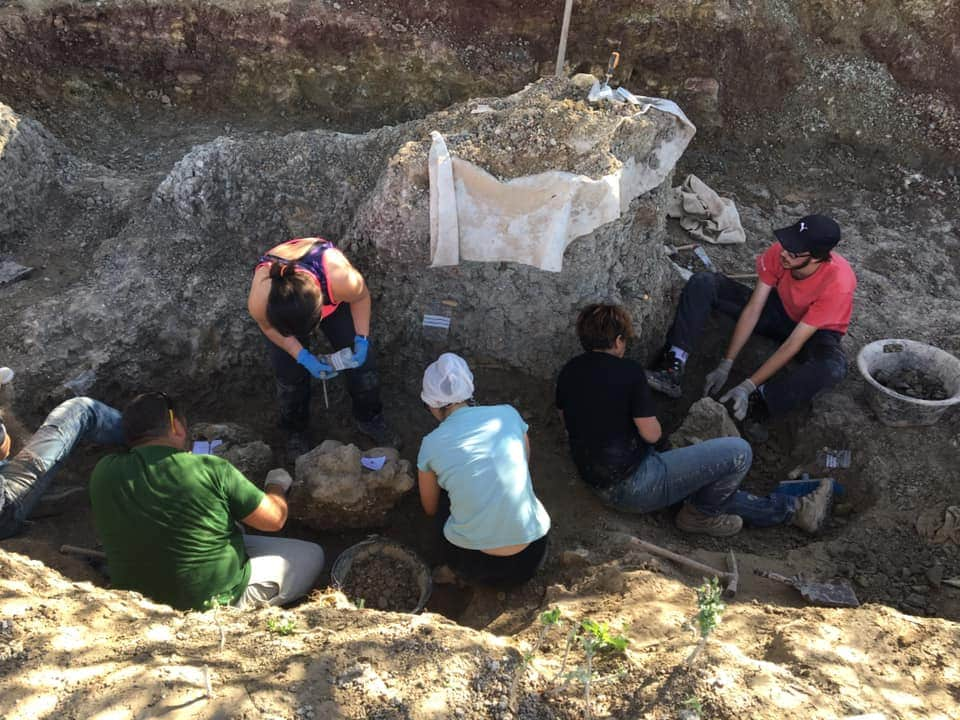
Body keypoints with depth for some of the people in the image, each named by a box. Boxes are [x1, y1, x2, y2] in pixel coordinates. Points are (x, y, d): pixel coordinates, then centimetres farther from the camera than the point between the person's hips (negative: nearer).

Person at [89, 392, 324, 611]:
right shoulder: (210, 470, -23)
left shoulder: (103, 474, -10)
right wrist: (277, 484, 10)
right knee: (311, 555, 7)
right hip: (213, 602, -6)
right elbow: (275, 518, -12)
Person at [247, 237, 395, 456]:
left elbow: (361, 296, -19)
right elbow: (268, 327, -16)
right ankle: (296, 430, 30)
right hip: (281, 309, 0)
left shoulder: (341, 280, -46)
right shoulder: (259, 302, -42)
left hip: (332, 298, 0)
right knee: (289, 374, -1)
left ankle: (370, 419, 29)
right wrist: (303, 357, -24)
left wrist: (362, 338, -25)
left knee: (361, 361, 1)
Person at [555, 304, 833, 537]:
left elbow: (568, 423, 18)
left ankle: (790, 509, 28)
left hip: (598, 482, 10)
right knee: (738, 452, -7)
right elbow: (652, 433, -14)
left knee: (715, 485, 21)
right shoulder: (627, 372, -18)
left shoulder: (568, 371, 4)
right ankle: (699, 513, 14)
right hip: (633, 486, -9)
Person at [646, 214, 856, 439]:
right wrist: (725, 366, -21)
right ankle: (673, 369, -30)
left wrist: (748, 387, -35)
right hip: (778, 310, 4)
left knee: (834, 367, -42)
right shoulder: (779, 253, -25)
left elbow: (793, 344, -33)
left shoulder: (838, 284, -36)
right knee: (703, 283, -17)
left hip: (816, 331, -4)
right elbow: (753, 309, -19)